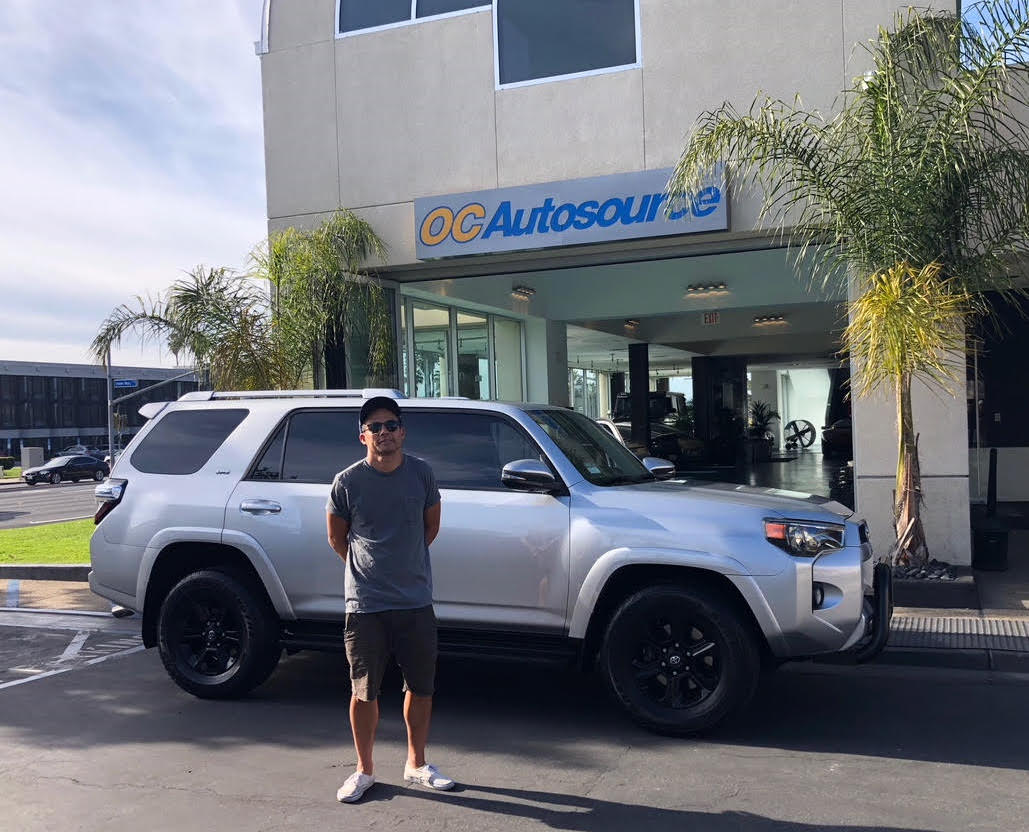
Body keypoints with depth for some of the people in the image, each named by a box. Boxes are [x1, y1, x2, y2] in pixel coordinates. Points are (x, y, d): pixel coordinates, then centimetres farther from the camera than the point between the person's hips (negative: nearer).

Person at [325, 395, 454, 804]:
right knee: (364, 690, 6)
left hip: (416, 601, 3)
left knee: (421, 686, 12)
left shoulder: (421, 473, -2)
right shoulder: (347, 482, -9)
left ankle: (417, 764, 30)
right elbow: (336, 537, 6)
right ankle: (364, 770, 24)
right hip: (365, 605, -2)